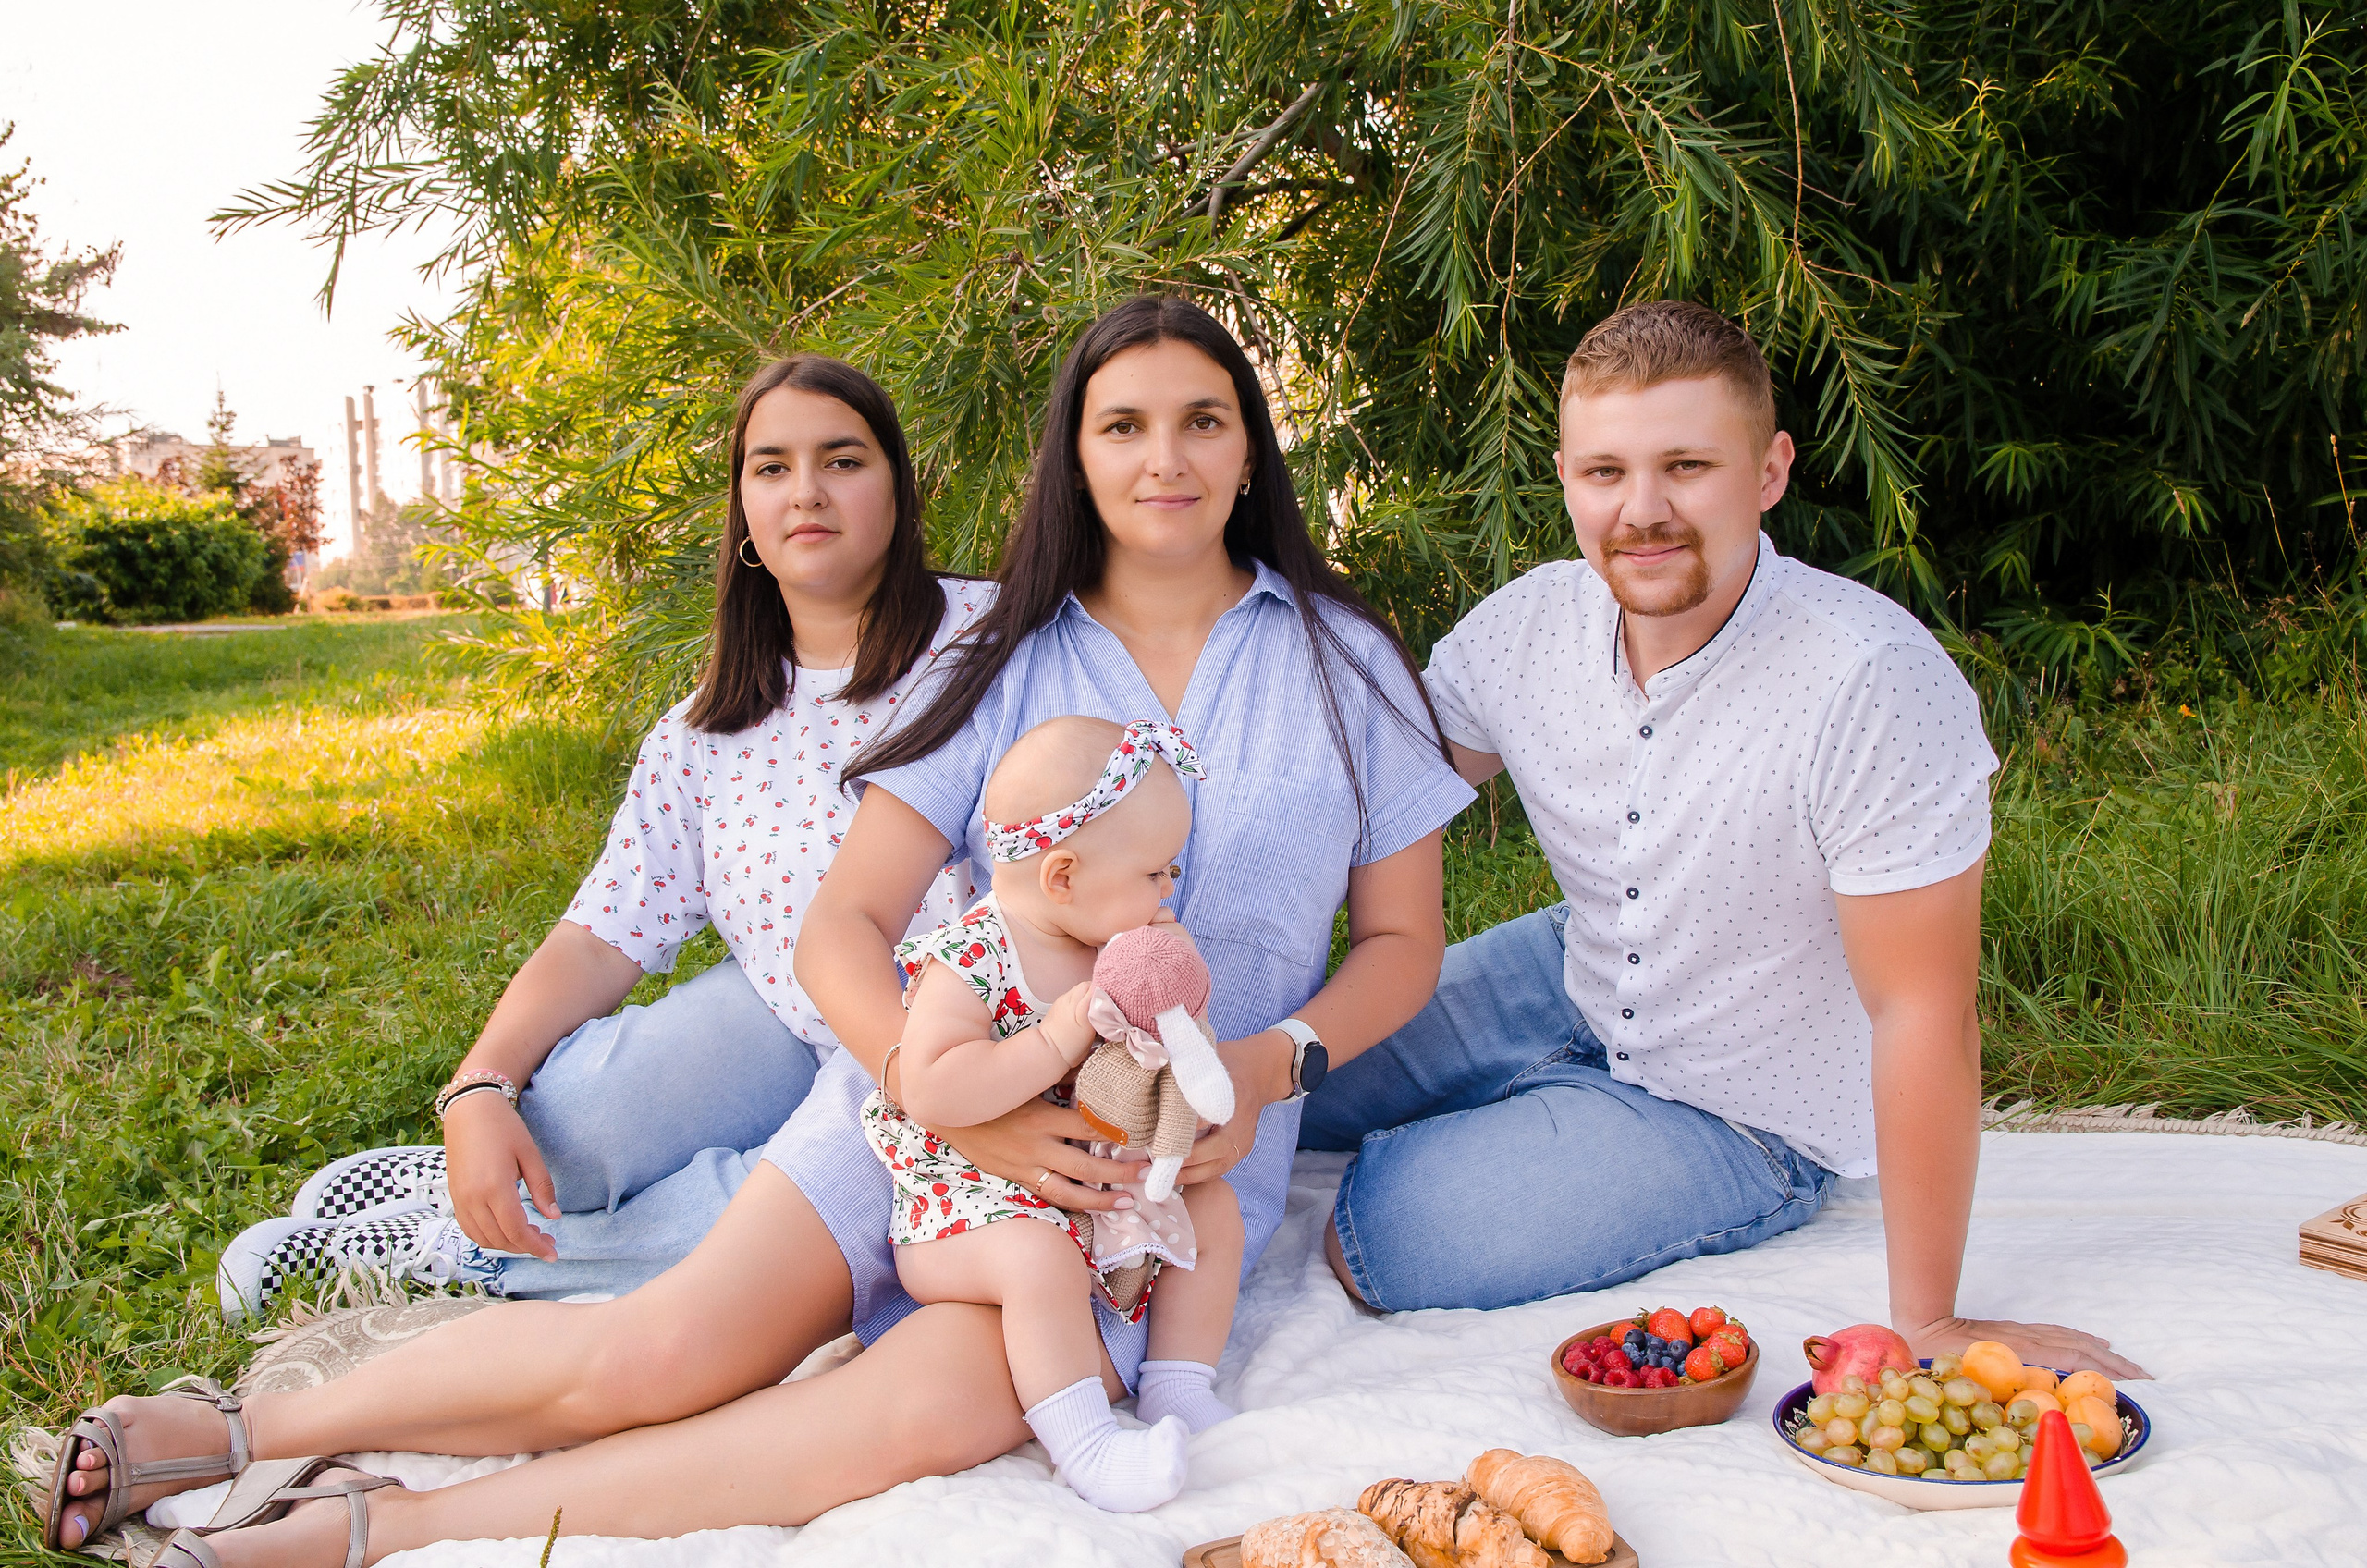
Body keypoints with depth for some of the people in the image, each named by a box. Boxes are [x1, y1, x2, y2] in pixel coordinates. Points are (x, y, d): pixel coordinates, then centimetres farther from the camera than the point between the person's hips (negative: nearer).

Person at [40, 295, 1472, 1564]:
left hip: (1184, 1154, 0)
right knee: (666, 1351, -20)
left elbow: (1402, 939, 10)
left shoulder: (1341, 659, 7)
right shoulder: (1008, 660, 5)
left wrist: (1267, 1064, -10)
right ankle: (248, 1429, 1)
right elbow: (846, 926, -2)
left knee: (935, 1406, -28)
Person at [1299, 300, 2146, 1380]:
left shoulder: (1873, 683, -33)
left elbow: (1922, 1017, -29)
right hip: (1570, 983, 6)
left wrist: (1926, 1324, -23)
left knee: (1378, 1245, -16)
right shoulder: (1526, 624, -14)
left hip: (1743, 1116, -5)